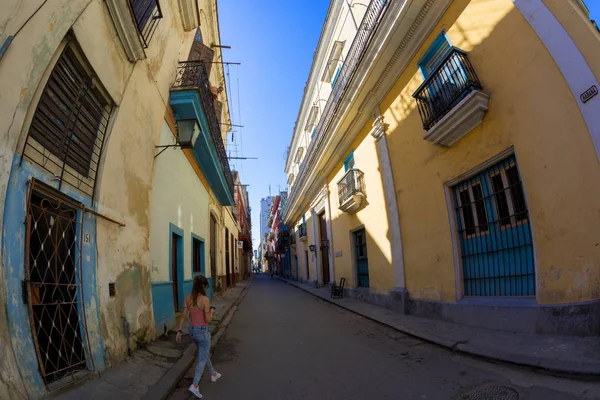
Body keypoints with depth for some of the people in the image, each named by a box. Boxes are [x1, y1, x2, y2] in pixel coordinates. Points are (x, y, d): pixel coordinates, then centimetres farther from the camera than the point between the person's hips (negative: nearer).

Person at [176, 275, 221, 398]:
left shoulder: (188, 298, -4)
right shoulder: (205, 299, -23)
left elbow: (183, 316, -2)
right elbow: (208, 320, -20)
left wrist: (179, 331, 4)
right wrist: (212, 311, 0)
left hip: (192, 330, 7)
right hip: (203, 331, -7)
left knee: (205, 353, 27)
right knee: (202, 359, 7)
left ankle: (213, 374, 43)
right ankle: (195, 386, 0)